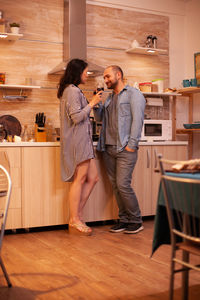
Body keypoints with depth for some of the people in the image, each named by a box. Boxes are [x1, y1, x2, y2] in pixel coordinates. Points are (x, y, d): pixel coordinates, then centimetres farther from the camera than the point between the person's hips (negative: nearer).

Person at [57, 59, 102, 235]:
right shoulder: (73, 90, -10)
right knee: (80, 179, -7)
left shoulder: (71, 90, 22)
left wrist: (92, 104, 21)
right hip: (77, 140, -10)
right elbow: (76, 117, -18)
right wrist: (92, 103, -9)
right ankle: (74, 221, 1)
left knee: (93, 178, 8)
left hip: (82, 140, 10)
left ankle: (77, 216, 12)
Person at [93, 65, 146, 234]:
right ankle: (124, 220, 16)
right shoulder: (109, 98, 22)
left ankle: (136, 221, 2)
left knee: (123, 185, -11)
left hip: (125, 149, -7)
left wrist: (132, 144, -17)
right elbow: (100, 118, 24)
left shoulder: (133, 94, -1)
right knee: (116, 186, 7)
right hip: (108, 149, 7)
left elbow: (137, 120, -10)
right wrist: (96, 105, 5)